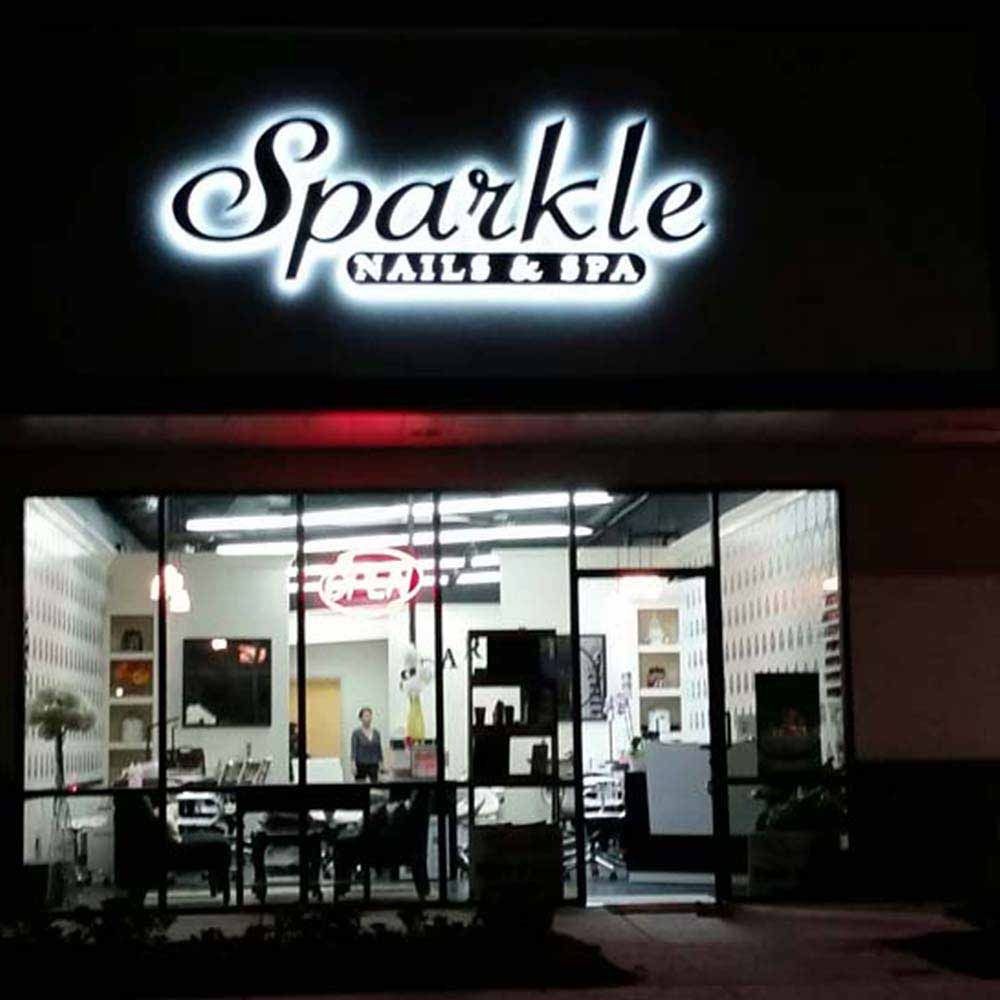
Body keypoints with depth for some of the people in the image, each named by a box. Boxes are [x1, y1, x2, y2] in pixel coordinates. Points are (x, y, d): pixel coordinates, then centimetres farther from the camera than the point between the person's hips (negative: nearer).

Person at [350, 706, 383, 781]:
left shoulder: (376, 732, 6)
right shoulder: (356, 733, -6)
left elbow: (379, 749, 10)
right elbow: (353, 749, -11)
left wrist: (380, 764, 7)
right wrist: (353, 764, -21)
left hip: (373, 765, 4)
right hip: (361, 765, -4)